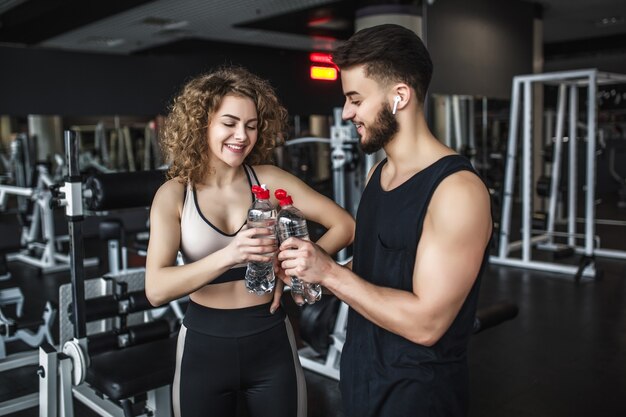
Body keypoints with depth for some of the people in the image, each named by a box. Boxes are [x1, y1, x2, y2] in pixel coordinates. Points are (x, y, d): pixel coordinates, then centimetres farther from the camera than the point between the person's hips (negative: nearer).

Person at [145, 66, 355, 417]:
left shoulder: (269, 179, -5)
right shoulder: (174, 194, -7)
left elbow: (345, 226, -4)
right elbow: (156, 290, -18)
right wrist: (228, 256, -32)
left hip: (271, 341, 1)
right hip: (204, 346, 0)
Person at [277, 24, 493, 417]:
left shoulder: (458, 189, -23)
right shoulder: (377, 173, 5)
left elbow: (426, 323, -25)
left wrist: (329, 272, -24)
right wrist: (309, 272, -3)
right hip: (361, 374, 8)